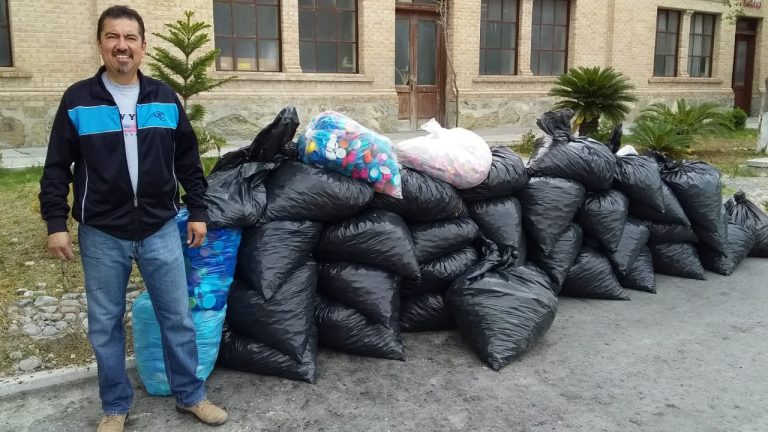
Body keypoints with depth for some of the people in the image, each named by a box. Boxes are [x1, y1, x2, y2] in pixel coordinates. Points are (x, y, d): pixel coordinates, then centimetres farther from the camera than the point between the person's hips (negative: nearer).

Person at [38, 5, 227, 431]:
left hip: (161, 229, 1)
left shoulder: (165, 98, 4)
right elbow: (57, 168, 1)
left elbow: (188, 160, 10)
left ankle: (190, 396, 26)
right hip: (101, 235, -1)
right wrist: (56, 223, -5)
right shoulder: (77, 100, -2)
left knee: (178, 317, 8)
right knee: (104, 325, 10)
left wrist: (197, 211, 8)